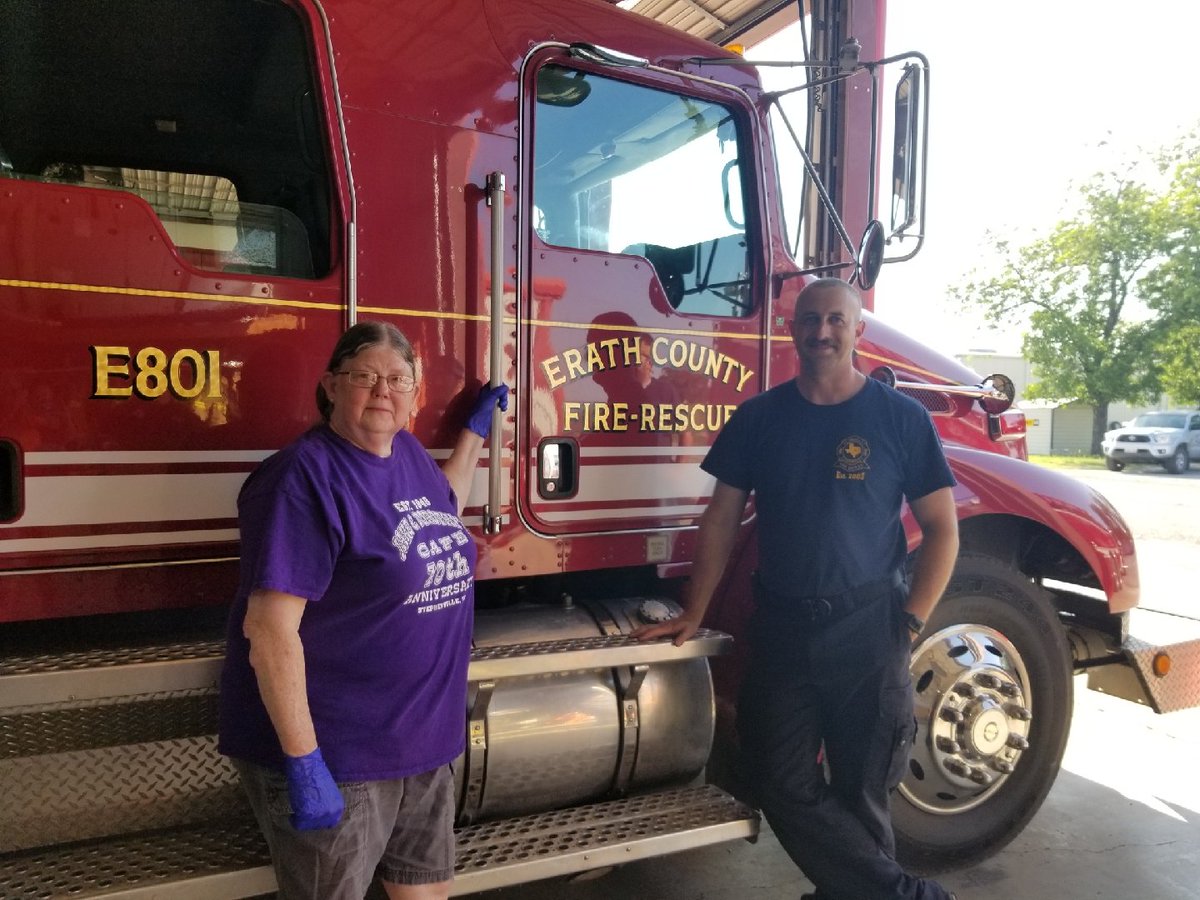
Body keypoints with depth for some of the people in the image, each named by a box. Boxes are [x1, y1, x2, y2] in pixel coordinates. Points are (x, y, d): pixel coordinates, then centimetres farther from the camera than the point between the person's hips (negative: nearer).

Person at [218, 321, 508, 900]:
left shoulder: (406, 451, 4)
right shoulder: (304, 478, -20)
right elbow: (269, 628, -24)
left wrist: (476, 429, 23)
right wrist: (303, 763, -24)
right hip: (335, 755, -8)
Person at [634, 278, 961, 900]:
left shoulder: (901, 418, -3)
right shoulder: (759, 418, 3)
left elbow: (941, 529, 0)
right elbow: (722, 520, 6)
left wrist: (909, 623, -8)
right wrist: (693, 615, 4)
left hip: (868, 629, -2)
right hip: (779, 627, 3)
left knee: (859, 794, 9)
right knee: (783, 786, 5)